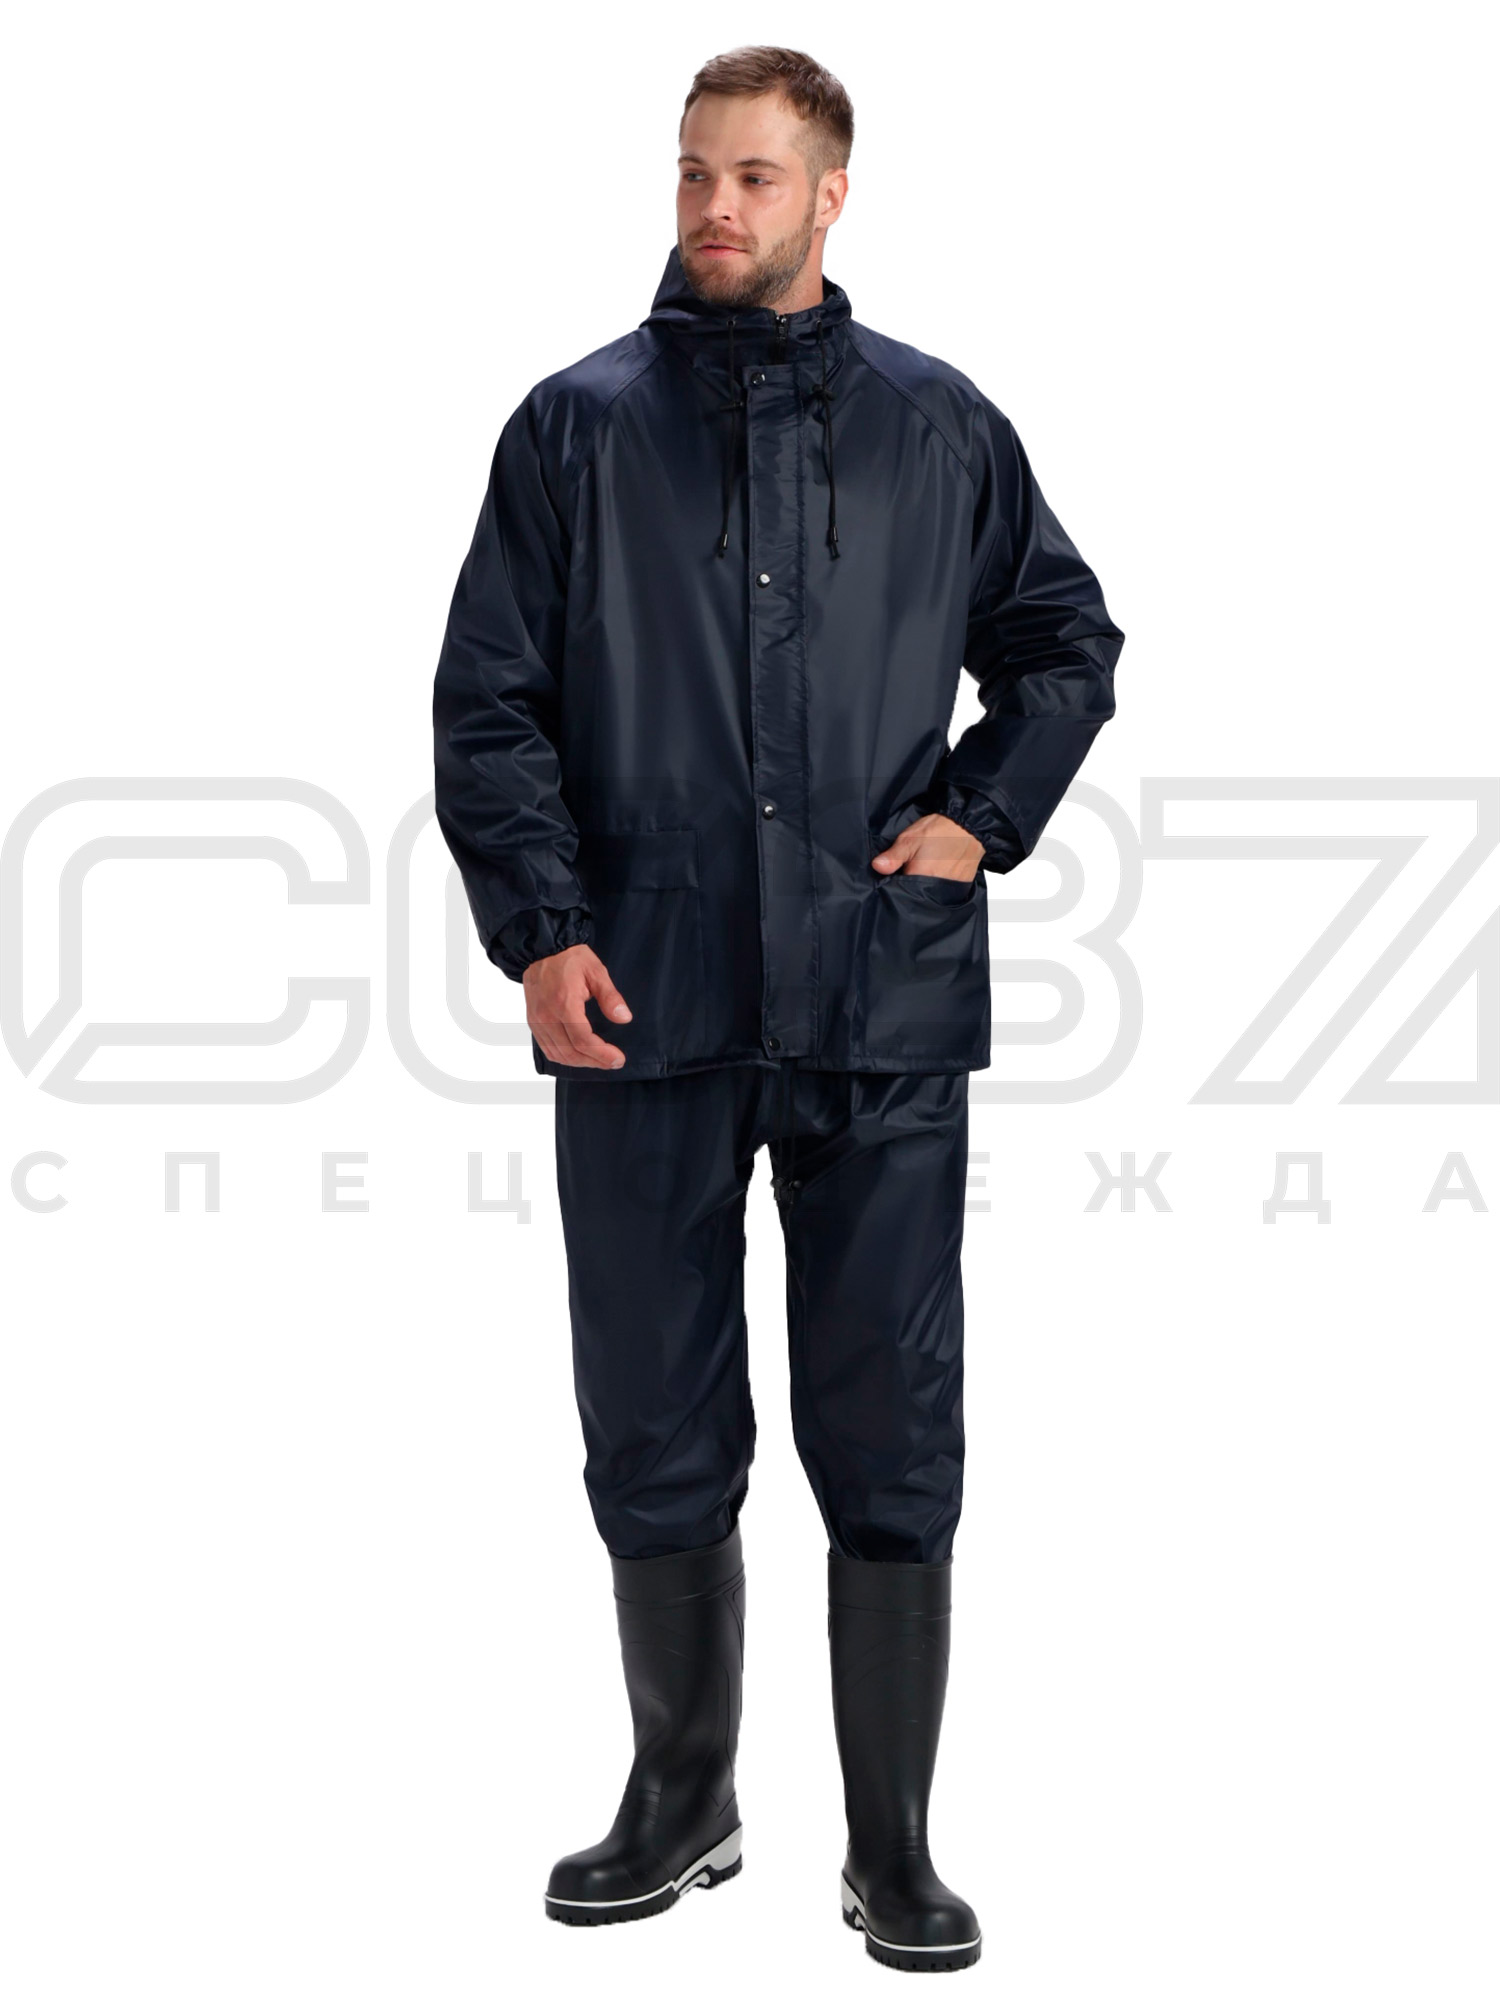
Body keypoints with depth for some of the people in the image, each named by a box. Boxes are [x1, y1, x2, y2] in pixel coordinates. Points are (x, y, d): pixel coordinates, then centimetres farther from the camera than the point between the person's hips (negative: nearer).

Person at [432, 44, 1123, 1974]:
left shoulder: (939, 426, 7)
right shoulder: (578, 425, 6)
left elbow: (1066, 642, 18)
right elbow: (487, 697, 4)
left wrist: (985, 815, 3)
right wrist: (538, 926, -7)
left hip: (881, 1011, 0)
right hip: (643, 1009, 1)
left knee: (891, 1444, 3)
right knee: (654, 1433, 9)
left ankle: (894, 1850, 15)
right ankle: (681, 1802, 27)